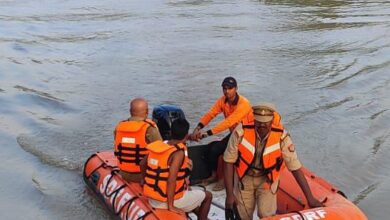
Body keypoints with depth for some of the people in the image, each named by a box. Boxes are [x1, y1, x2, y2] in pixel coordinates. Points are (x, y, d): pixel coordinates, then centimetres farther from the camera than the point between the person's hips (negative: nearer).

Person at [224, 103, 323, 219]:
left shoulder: (282, 136, -25)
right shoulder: (241, 132, -27)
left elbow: (295, 168, -17)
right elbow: (229, 162, -17)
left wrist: (310, 198, -16)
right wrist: (229, 194, -18)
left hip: (267, 179, 0)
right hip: (244, 178, 0)